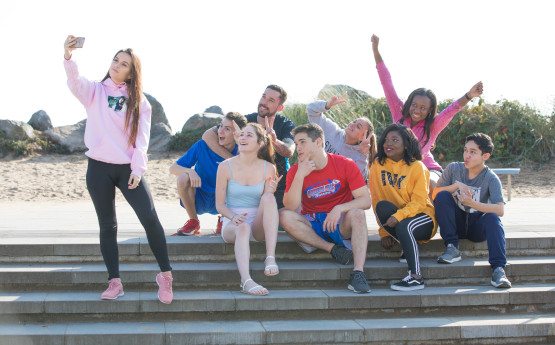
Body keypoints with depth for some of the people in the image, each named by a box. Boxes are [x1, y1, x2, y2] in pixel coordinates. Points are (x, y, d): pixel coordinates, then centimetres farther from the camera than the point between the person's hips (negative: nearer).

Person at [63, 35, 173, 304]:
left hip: (128, 168, 0)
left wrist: (137, 168, -11)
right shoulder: (95, 91, 4)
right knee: (107, 226, 5)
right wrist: (68, 58, -36)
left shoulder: (139, 102, 7)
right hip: (99, 168, 0)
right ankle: (114, 282, 11)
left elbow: (142, 138, 1)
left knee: (150, 218, -12)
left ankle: (165, 275, 1)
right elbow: (75, 84, -18)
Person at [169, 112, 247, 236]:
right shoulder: (203, 146, -13)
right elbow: (173, 168, -10)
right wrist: (190, 171, -32)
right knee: (183, 178, -30)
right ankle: (193, 222, -7)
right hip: (197, 200, -1)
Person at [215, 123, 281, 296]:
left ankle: (270, 257, -38)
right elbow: (219, 204, 1)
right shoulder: (226, 166, -1)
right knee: (242, 228, -38)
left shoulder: (268, 168, 3)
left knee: (269, 198, -29)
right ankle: (246, 281, -55)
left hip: (258, 225, 2)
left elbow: (268, 203, 6)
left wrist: (271, 191, -16)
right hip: (232, 223, -1)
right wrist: (233, 217, -20)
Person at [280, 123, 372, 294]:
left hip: (341, 224, -1)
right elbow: (290, 207, -15)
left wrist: (339, 209, -29)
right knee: (285, 217, -27)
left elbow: (366, 200, -13)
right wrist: (300, 176, -24)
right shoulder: (296, 171, -3)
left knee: (357, 213, -33)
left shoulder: (345, 165, -7)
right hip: (311, 225, 2)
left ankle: (358, 272, -42)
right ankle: (334, 249, -23)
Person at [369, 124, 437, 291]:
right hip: (393, 220, 3)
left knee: (403, 226, -35)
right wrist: (384, 232, -4)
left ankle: (416, 277, -31)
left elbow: (419, 202, -14)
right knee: (382, 207, -28)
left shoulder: (417, 167, -7)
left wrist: (398, 216, -31)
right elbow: (376, 199, 2)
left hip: (422, 216, -3)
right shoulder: (378, 165, 2)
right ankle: (408, 247, -20)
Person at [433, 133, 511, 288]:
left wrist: (472, 203, -38)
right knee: (443, 196, -22)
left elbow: (500, 210, -25)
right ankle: (452, 248, -20)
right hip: (456, 223, 2)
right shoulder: (454, 169, -5)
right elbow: (435, 193, -5)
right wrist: (457, 185, -21)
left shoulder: (491, 178, -12)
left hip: (477, 227, -2)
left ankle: (498, 268, -36)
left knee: (492, 217, -33)